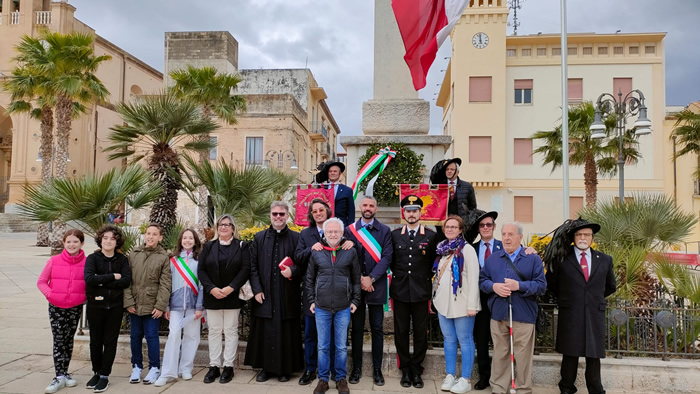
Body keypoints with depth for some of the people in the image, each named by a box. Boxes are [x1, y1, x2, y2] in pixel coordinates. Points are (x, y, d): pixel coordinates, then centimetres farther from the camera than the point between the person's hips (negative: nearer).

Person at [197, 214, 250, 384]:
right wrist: (211, 288, -12)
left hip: (232, 297, -2)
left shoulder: (242, 246, 1)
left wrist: (231, 288, -17)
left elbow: (246, 269, -7)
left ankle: (228, 367, 9)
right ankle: (214, 366, 14)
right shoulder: (208, 246, 8)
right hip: (212, 297, 2)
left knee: (230, 331, 3)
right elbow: (201, 270, 2)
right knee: (214, 331, 7)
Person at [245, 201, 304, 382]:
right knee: (265, 332, 7)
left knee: (286, 332, 5)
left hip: (287, 295, -1)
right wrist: (257, 289, -3)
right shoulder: (259, 237, 6)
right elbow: (253, 266, 5)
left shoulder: (296, 238, 1)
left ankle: (284, 368, 18)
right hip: (265, 294, 2)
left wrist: (293, 271, -18)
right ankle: (266, 367, 21)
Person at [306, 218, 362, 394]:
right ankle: (323, 379, 23)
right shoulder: (316, 252, 1)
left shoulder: (350, 252, -2)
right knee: (322, 347, 9)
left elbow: (356, 279, 3)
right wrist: (311, 301, 4)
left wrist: (355, 301, 1)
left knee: (341, 346, 9)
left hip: (343, 308, -1)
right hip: (321, 308, 1)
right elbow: (309, 279, 8)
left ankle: (341, 379, 24)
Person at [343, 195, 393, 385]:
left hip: (376, 285, 0)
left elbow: (386, 257, -5)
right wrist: (359, 279, -9)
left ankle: (377, 369, 17)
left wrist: (371, 278, -14)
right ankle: (357, 368, 20)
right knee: (357, 328, 9)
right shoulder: (350, 229, 3)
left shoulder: (385, 230, 3)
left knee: (377, 329, 6)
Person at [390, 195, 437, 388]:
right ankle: (405, 369, 21)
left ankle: (416, 370, 20)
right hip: (400, 291, 1)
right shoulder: (395, 234, 4)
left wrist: (425, 278, 5)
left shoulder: (431, 235, 0)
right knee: (401, 332, 7)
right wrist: (398, 275, 8)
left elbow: (434, 262, 7)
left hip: (421, 291, -1)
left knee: (421, 332, 6)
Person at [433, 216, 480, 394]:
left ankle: (465, 379, 9)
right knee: (448, 339, 12)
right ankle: (450, 376, 21)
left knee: (465, 340, 2)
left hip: (461, 303, -6)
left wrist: (472, 305, -16)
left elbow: (473, 278, -12)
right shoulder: (442, 249, 11)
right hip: (443, 302, 6)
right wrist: (434, 298, 13)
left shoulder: (467, 249, -7)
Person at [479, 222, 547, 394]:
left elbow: (541, 286, -6)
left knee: (523, 356, 5)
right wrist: (494, 286, -11)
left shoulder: (533, 258, 0)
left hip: (523, 316, -2)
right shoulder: (492, 258, 10)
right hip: (498, 315, 3)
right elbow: (482, 280, 10)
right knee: (500, 355, 11)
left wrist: (519, 285, -19)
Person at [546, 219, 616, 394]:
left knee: (594, 355, 7)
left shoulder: (605, 260, 9)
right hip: (570, 314, -2)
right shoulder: (562, 258, 0)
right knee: (570, 354, 5)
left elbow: (610, 286, 21)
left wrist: (595, 299, 15)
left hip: (595, 314, 2)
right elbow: (551, 283, 11)